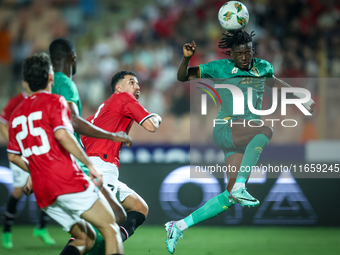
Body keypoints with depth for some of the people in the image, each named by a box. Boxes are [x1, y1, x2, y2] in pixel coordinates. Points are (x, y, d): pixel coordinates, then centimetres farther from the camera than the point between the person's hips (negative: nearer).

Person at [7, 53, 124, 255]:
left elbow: (13, 156, 25)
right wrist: (89, 164, -14)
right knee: (110, 229, -4)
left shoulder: (17, 113, 19)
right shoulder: (55, 101, -2)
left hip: (43, 192, 7)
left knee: (86, 238, 16)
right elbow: (62, 135, -19)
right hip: (69, 182, -7)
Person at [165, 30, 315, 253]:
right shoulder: (220, 68, -1)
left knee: (230, 198, -2)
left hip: (246, 138, 6)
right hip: (226, 130, -6)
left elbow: (272, 81, 37)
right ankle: (239, 187, -33)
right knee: (266, 130, -35)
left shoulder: (263, 67, 13)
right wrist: (187, 57, -17)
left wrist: (302, 97, 38)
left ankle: (179, 227, 3)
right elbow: (182, 77, 2)